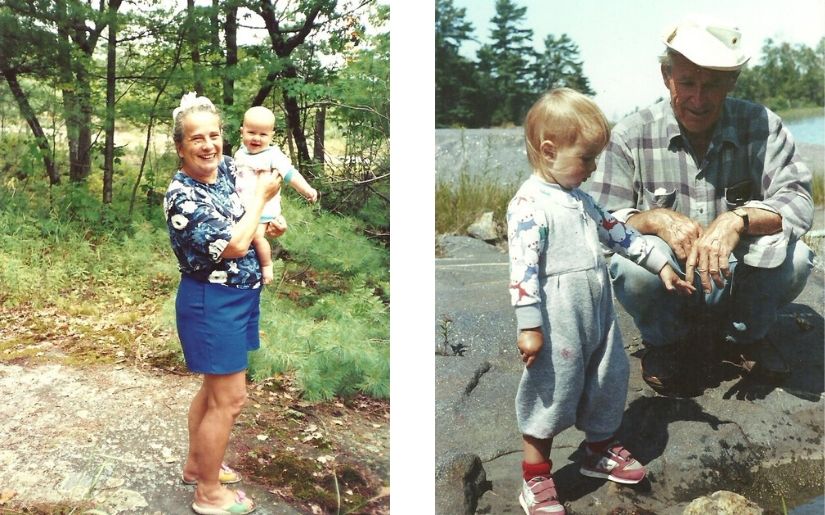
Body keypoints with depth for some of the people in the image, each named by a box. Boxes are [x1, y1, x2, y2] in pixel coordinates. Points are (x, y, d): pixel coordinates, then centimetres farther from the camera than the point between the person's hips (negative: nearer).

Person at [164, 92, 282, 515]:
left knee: (216, 385, 21)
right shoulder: (183, 197, -23)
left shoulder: (227, 168, 1)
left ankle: (197, 465, 39)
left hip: (237, 297, 9)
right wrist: (261, 197, -15)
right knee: (230, 398, -2)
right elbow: (234, 245, -26)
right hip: (212, 303, -9)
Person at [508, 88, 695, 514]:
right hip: (558, 323, -9)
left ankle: (600, 451, 42)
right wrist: (529, 327, -23)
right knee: (552, 393, 0)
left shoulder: (579, 198, 13)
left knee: (608, 379, 19)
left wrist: (661, 265, 24)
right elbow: (523, 270, -21)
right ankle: (535, 481, 15)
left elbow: (616, 232, 23)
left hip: (598, 312, 9)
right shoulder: (530, 204, -16)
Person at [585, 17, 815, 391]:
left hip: (736, 285, 1)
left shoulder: (761, 127, -5)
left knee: (791, 255, -28)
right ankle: (664, 343, 1)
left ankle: (744, 339, 5)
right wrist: (655, 219, -31)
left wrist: (739, 219, -35)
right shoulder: (631, 136, -8)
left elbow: (798, 202, -15)